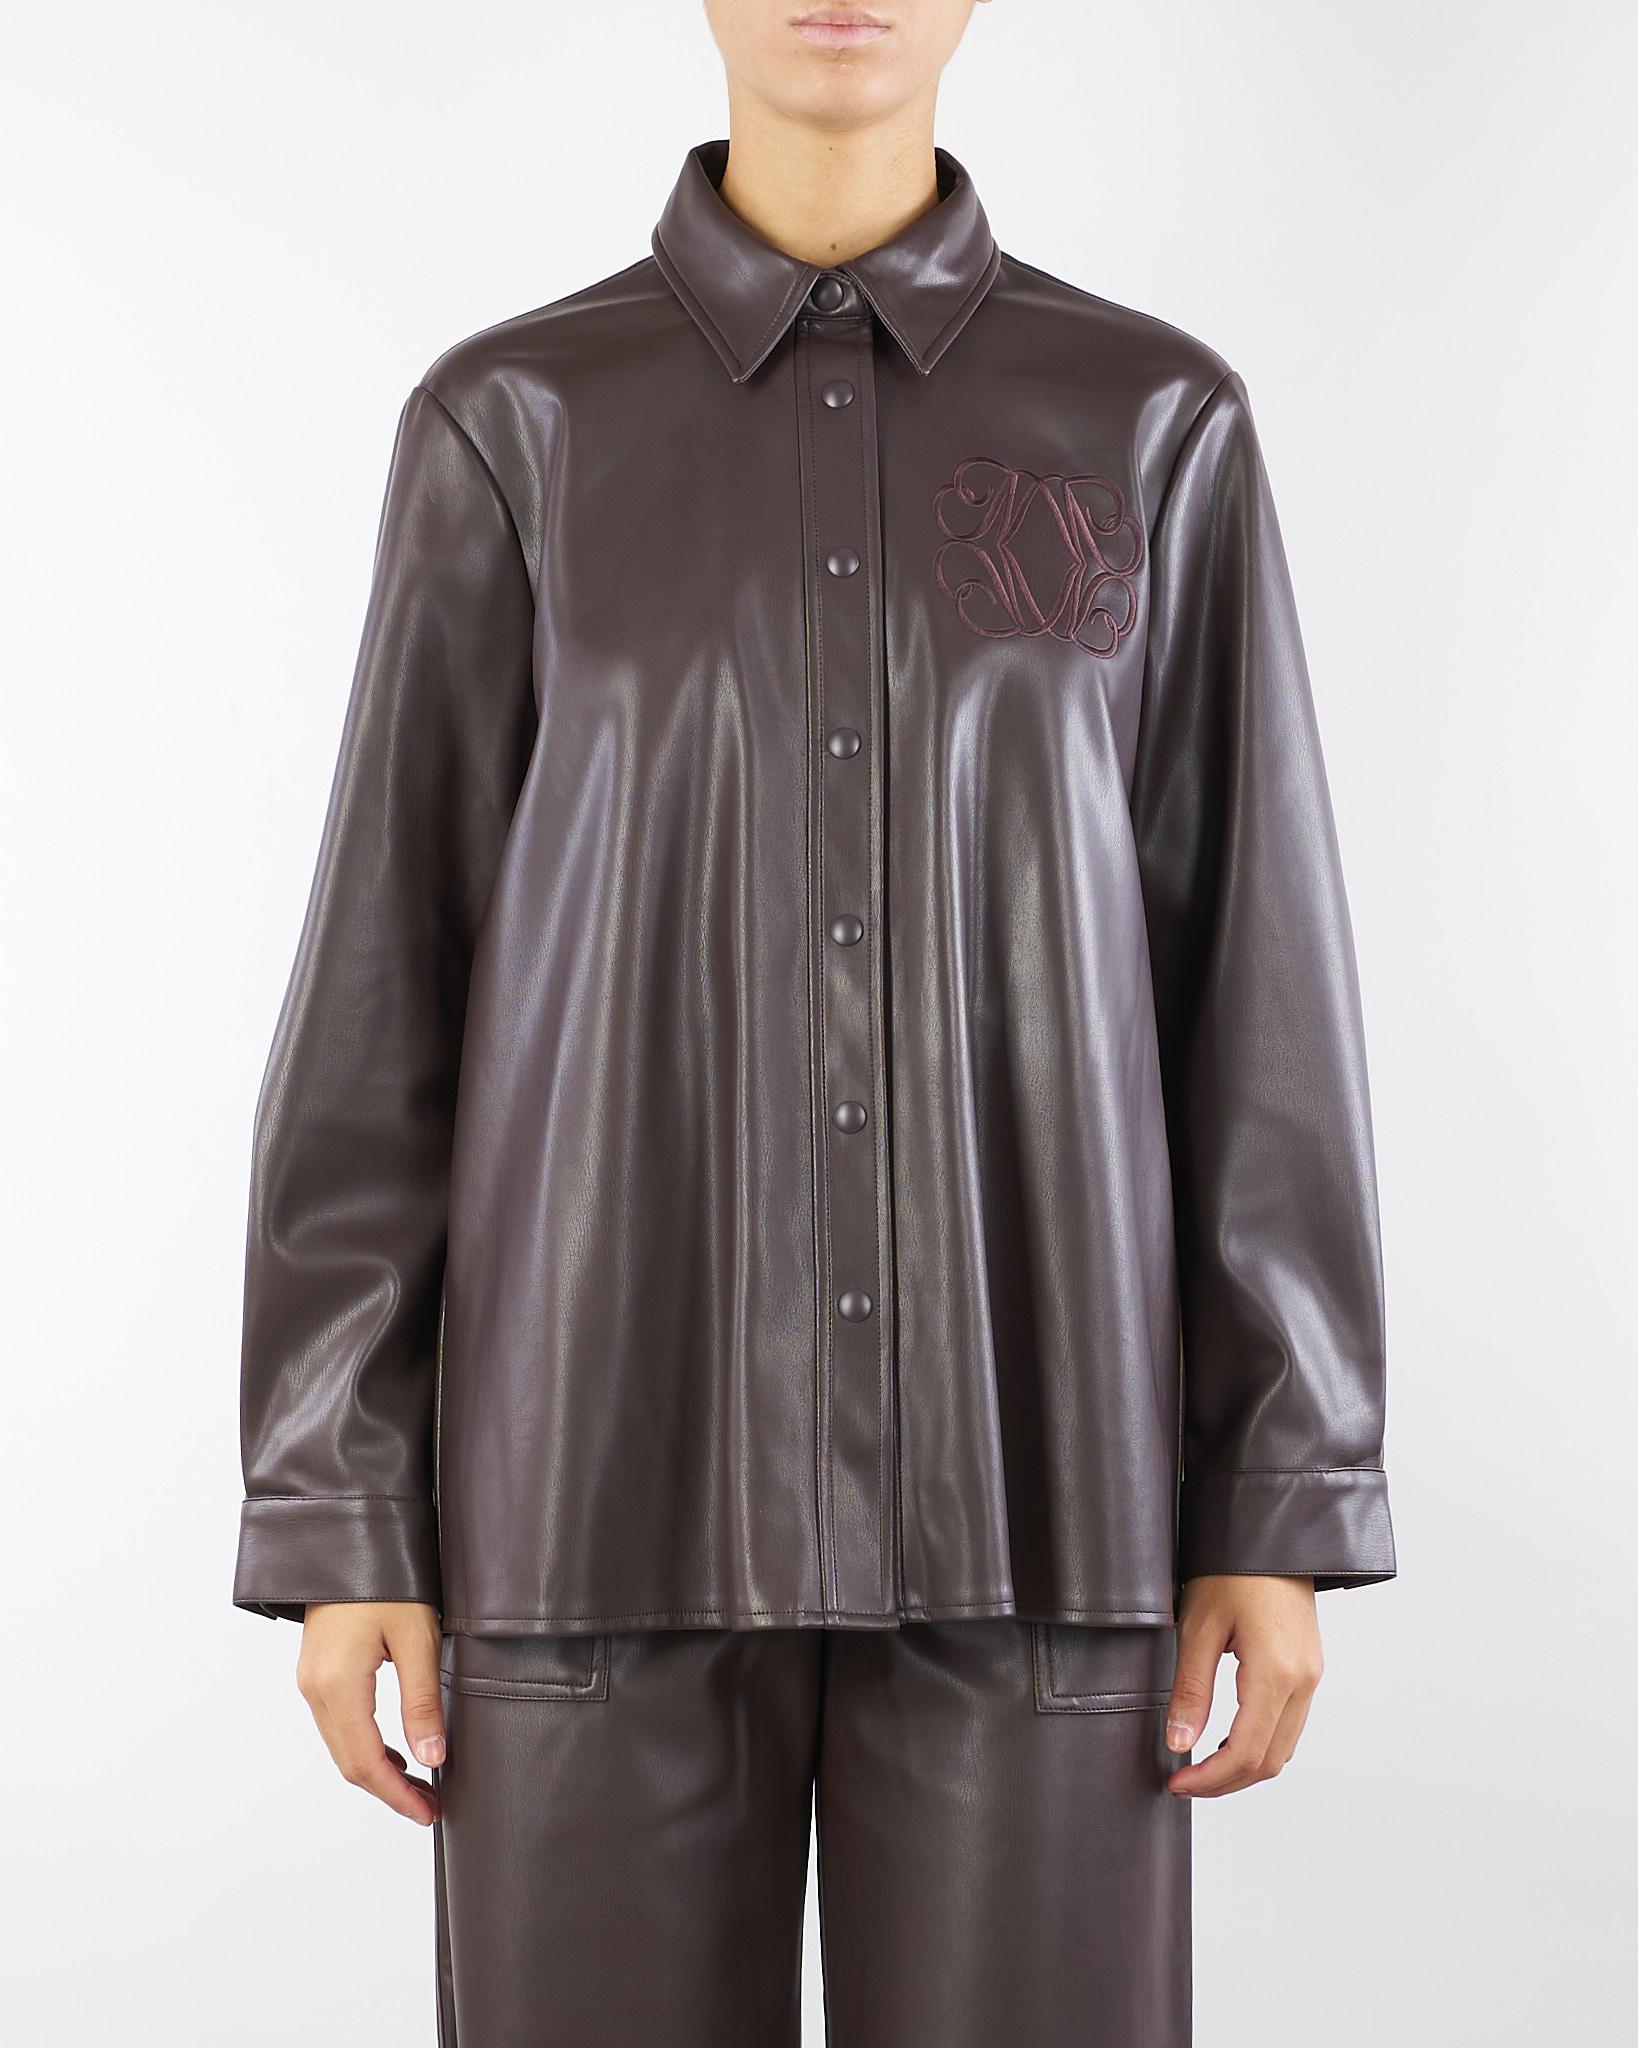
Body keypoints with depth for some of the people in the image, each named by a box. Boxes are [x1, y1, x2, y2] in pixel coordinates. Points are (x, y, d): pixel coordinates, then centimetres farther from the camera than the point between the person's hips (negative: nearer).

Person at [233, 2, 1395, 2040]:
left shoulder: (1157, 425, 7)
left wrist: (1286, 1507, -1)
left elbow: (1257, 985, 4)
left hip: (1015, 1473, 1)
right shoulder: (513, 425, 5)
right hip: (620, 1456, 0)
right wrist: (337, 1523, -2)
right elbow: (384, 984, 3)